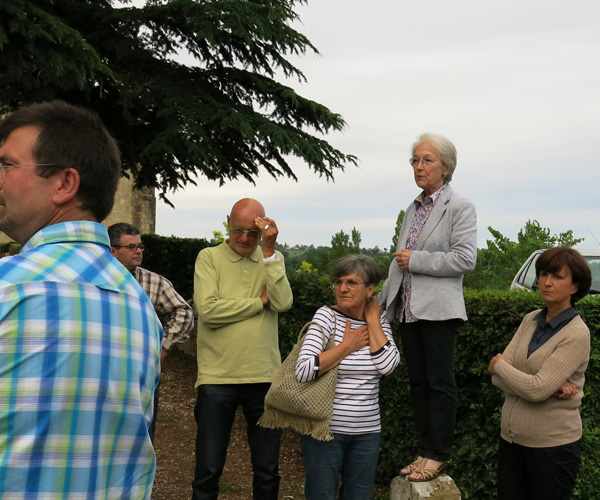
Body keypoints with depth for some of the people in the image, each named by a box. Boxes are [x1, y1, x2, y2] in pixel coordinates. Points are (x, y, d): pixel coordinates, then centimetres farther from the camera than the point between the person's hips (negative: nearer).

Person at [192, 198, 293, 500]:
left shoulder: (272, 259, 8)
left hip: (264, 377, 3)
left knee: (268, 472, 13)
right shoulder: (209, 257, -1)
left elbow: (283, 303, -10)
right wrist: (259, 300, -7)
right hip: (217, 377, -2)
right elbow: (208, 310, -16)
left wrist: (269, 251, -12)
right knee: (208, 471, 6)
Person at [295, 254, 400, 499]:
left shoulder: (379, 319, 4)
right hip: (326, 429, -4)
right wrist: (348, 345, -15)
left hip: (367, 432, 4)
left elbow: (387, 365, -13)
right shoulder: (326, 315, -8)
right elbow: (304, 370, -21)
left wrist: (371, 318, -8)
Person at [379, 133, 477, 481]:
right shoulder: (413, 208, 16)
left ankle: (439, 455, 9)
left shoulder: (460, 207, -6)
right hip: (410, 309, 8)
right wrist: (384, 302, 21)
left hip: (438, 309, -8)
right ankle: (424, 450, 21)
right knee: (418, 382, 12)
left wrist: (416, 260, -15)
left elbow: (466, 259, -16)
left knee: (440, 383, 0)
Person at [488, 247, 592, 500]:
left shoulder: (577, 334, -14)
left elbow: (537, 390, -22)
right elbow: (498, 377, -3)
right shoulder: (530, 320, 4)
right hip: (512, 439, 6)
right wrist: (550, 387, -16)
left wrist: (499, 365, -7)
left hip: (553, 446, -5)